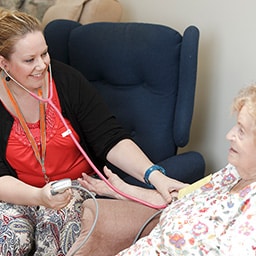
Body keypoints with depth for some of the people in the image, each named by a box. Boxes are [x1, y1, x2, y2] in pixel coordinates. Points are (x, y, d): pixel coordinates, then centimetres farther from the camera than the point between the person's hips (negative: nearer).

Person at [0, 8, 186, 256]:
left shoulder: (67, 80, -9)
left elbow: (110, 140, -13)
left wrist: (154, 174, -30)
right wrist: (38, 197, -35)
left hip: (78, 185, 1)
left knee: (56, 221, -31)